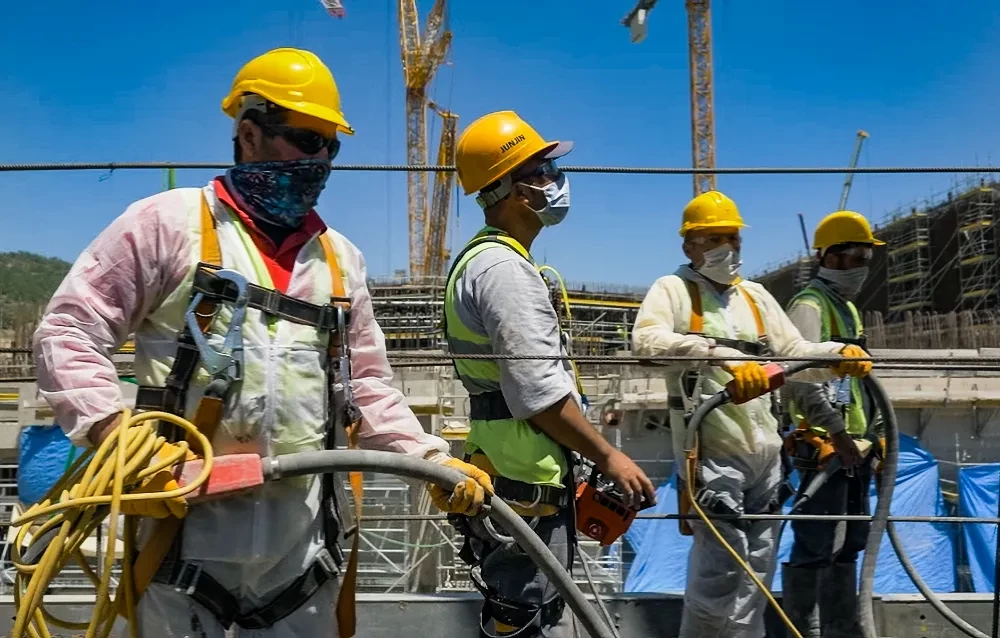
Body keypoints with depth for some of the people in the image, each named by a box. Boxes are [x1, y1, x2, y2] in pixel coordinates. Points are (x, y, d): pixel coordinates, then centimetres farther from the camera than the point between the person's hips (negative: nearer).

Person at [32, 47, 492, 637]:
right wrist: (115, 432, -17)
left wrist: (433, 460, 2)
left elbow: (369, 388, 15)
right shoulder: (169, 222, -1)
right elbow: (67, 331, -2)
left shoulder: (340, 258, 13)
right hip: (184, 515, -3)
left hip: (302, 533, 4)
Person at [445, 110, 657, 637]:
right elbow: (540, 393, -23)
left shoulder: (486, 259, 16)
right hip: (524, 486, -10)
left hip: (512, 477, 10)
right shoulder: (505, 268, -17)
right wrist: (609, 458, -11)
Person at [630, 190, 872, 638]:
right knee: (721, 566, -10)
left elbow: (795, 351, 15)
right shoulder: (674, 289, -3)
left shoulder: (756, 295, 17)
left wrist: (839, 352, -6)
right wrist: (723, 355, -35)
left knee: (758, 566, 15)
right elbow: (647, 342, -23)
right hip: (711, 449, -7)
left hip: (764, 451, 7)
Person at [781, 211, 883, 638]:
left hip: (852, 445, 10)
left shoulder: (848, 308, 19)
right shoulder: (809, 306, -11)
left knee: (848, 545, 16)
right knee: (816, 548, -7)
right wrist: (836, 431, -24)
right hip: (824, 446, -10)